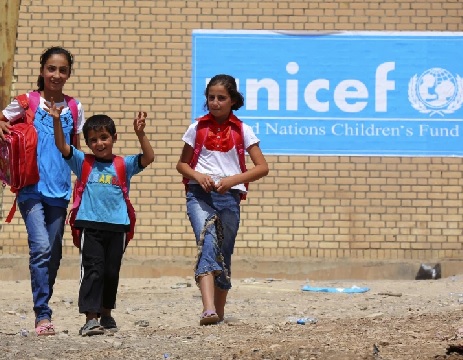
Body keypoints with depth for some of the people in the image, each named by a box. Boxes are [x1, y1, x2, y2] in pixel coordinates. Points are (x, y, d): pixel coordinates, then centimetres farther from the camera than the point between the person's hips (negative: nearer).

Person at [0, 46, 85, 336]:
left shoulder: (74, 109, 8)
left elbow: (76, 150, 14)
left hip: (59, 192, 4)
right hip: (31, 188, -3)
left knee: (54, 254, 8)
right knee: (41, 248, -16)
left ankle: (43, 308, 20)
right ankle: (43, 315, -15)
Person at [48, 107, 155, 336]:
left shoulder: (124, 165, 8)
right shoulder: (83, 163, 7)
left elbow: (148, 158, -3)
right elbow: (62, 146, -2)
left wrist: (140, 134, -16)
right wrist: (56, 121, -15)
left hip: (117, 226, 1)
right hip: (90, 225, -1)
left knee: (111, 273, 10)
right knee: (93, 271, -8)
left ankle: (106, 314, 26)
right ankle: (90, 318, -11)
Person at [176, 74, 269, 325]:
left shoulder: (242, 131, 4)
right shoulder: (197, 128, 8)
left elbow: (262, 167, 0)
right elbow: (181, 164, 16)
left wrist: (232, 180, -13)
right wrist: (198, 176, -6)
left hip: (229, 196, 1)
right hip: (199, 194, -1)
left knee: (223, 252, 6)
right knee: (207, 243, -22)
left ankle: (219, 310, 22)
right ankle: (208, 309, -37)